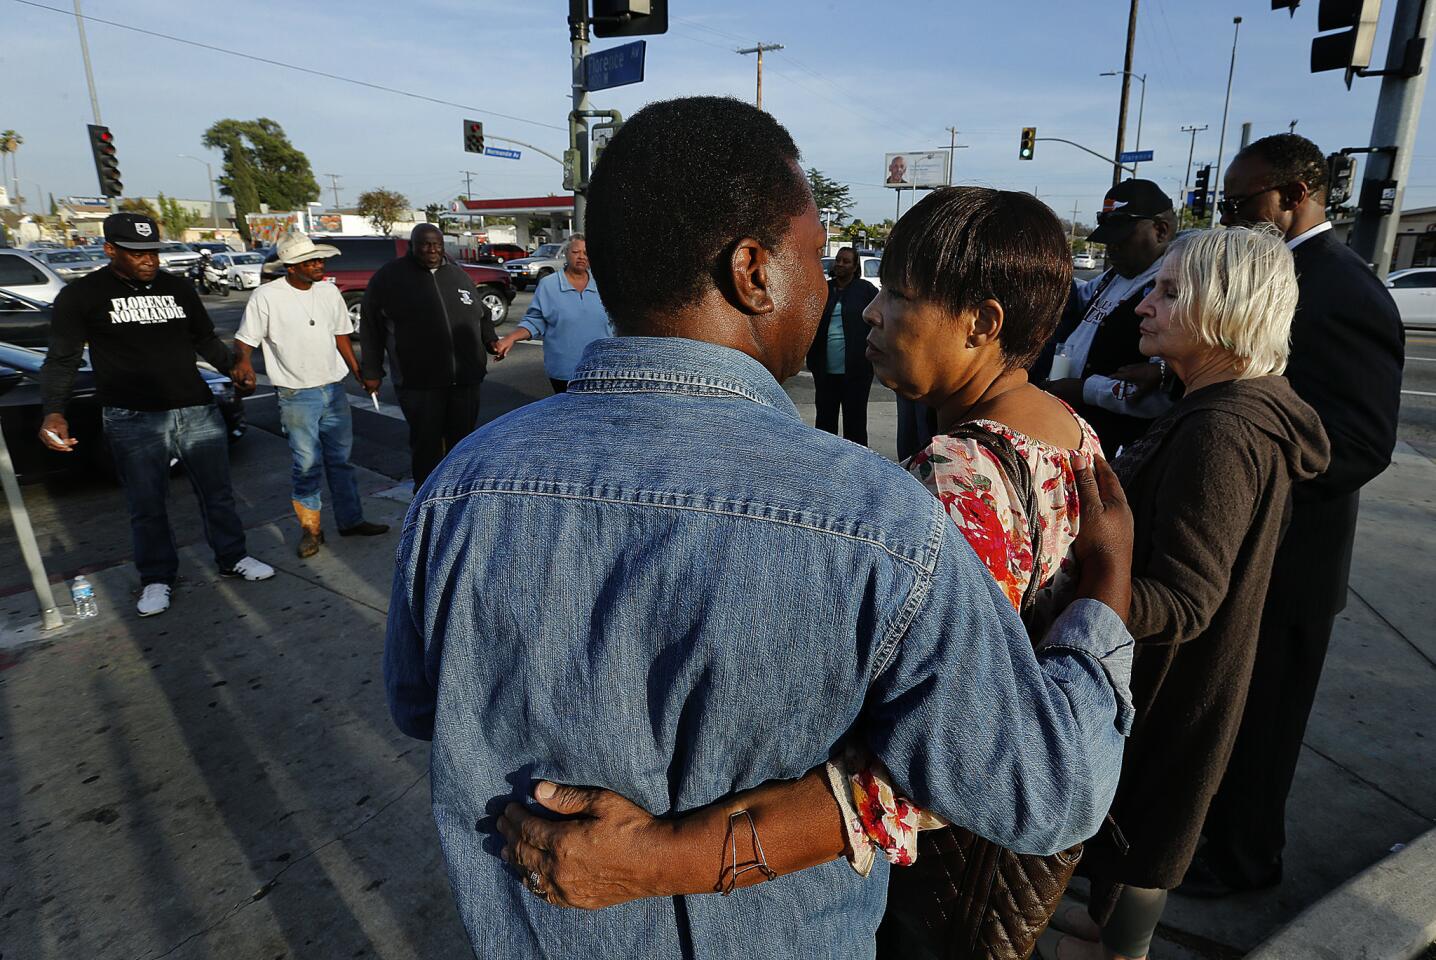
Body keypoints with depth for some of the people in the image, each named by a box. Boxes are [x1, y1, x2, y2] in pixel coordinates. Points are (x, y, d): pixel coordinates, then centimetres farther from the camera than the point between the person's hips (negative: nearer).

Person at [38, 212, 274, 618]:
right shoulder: (82, 295, -2)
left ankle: (233, 558, 28)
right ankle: (157, 578, 24)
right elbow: (61, 360, -1)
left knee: (217, 493, 12)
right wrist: (53, 412, -15)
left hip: (197, 411, 3)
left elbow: (206, 340, 18)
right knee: (146, 506, 7)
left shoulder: (178, 288, 8)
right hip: (133, 419, -3)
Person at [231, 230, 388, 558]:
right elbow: (244, 340, -7)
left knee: (340, 459, 12)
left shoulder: (329, 291, 5)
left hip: (334, 390, 5)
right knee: (307, 464, 0)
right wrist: (243, 361, -29)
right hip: (297, 396, -5)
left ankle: (351, 520, 23)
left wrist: (360, 374, 9)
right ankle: (309, 528, 15)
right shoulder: (266, 297, -11)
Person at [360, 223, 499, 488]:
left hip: (465, 378, 4)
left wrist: (490, 339, 8)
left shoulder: (458, 274, 13)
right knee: (426, 445, 0)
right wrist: (372, 371, 1)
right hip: (419, 382, -4)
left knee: (463, 441, 12)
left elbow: (481, 314, 25)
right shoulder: (389, 277, 1)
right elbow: (370, 327, 3)